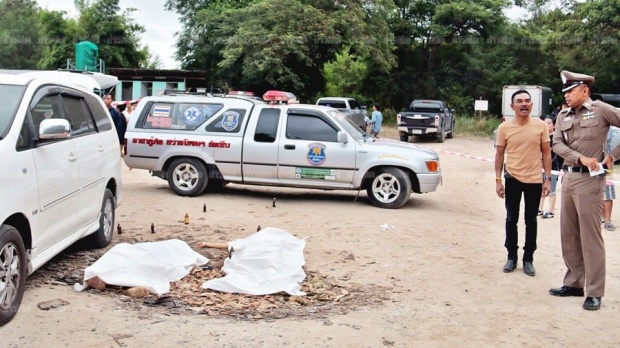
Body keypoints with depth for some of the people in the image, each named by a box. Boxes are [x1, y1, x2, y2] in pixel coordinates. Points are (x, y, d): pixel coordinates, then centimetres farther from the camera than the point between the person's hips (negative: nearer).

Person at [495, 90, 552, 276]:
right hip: (513, 179, 0)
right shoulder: (504, 128, -4)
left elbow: (546, 153, 1)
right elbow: (499, 154, 2)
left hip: (534, 180, 0)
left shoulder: (541, 126, -4)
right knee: (511, 220, 9)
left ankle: (528, 259, 19)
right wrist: (498, 180, -2)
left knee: (531, 221, 9)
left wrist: (548, 178, -3)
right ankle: (512, 257, 22)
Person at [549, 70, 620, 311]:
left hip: (589, 179, -6)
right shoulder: (563, 116, 11)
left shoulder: (601, 110, -5)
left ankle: (595, 292, 5)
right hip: (568, 177, 7)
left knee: (590, 237, -3)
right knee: (568, 235, 12)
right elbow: (557, 144, -1)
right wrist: (581, 157, -16)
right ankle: (574, 283, 24)